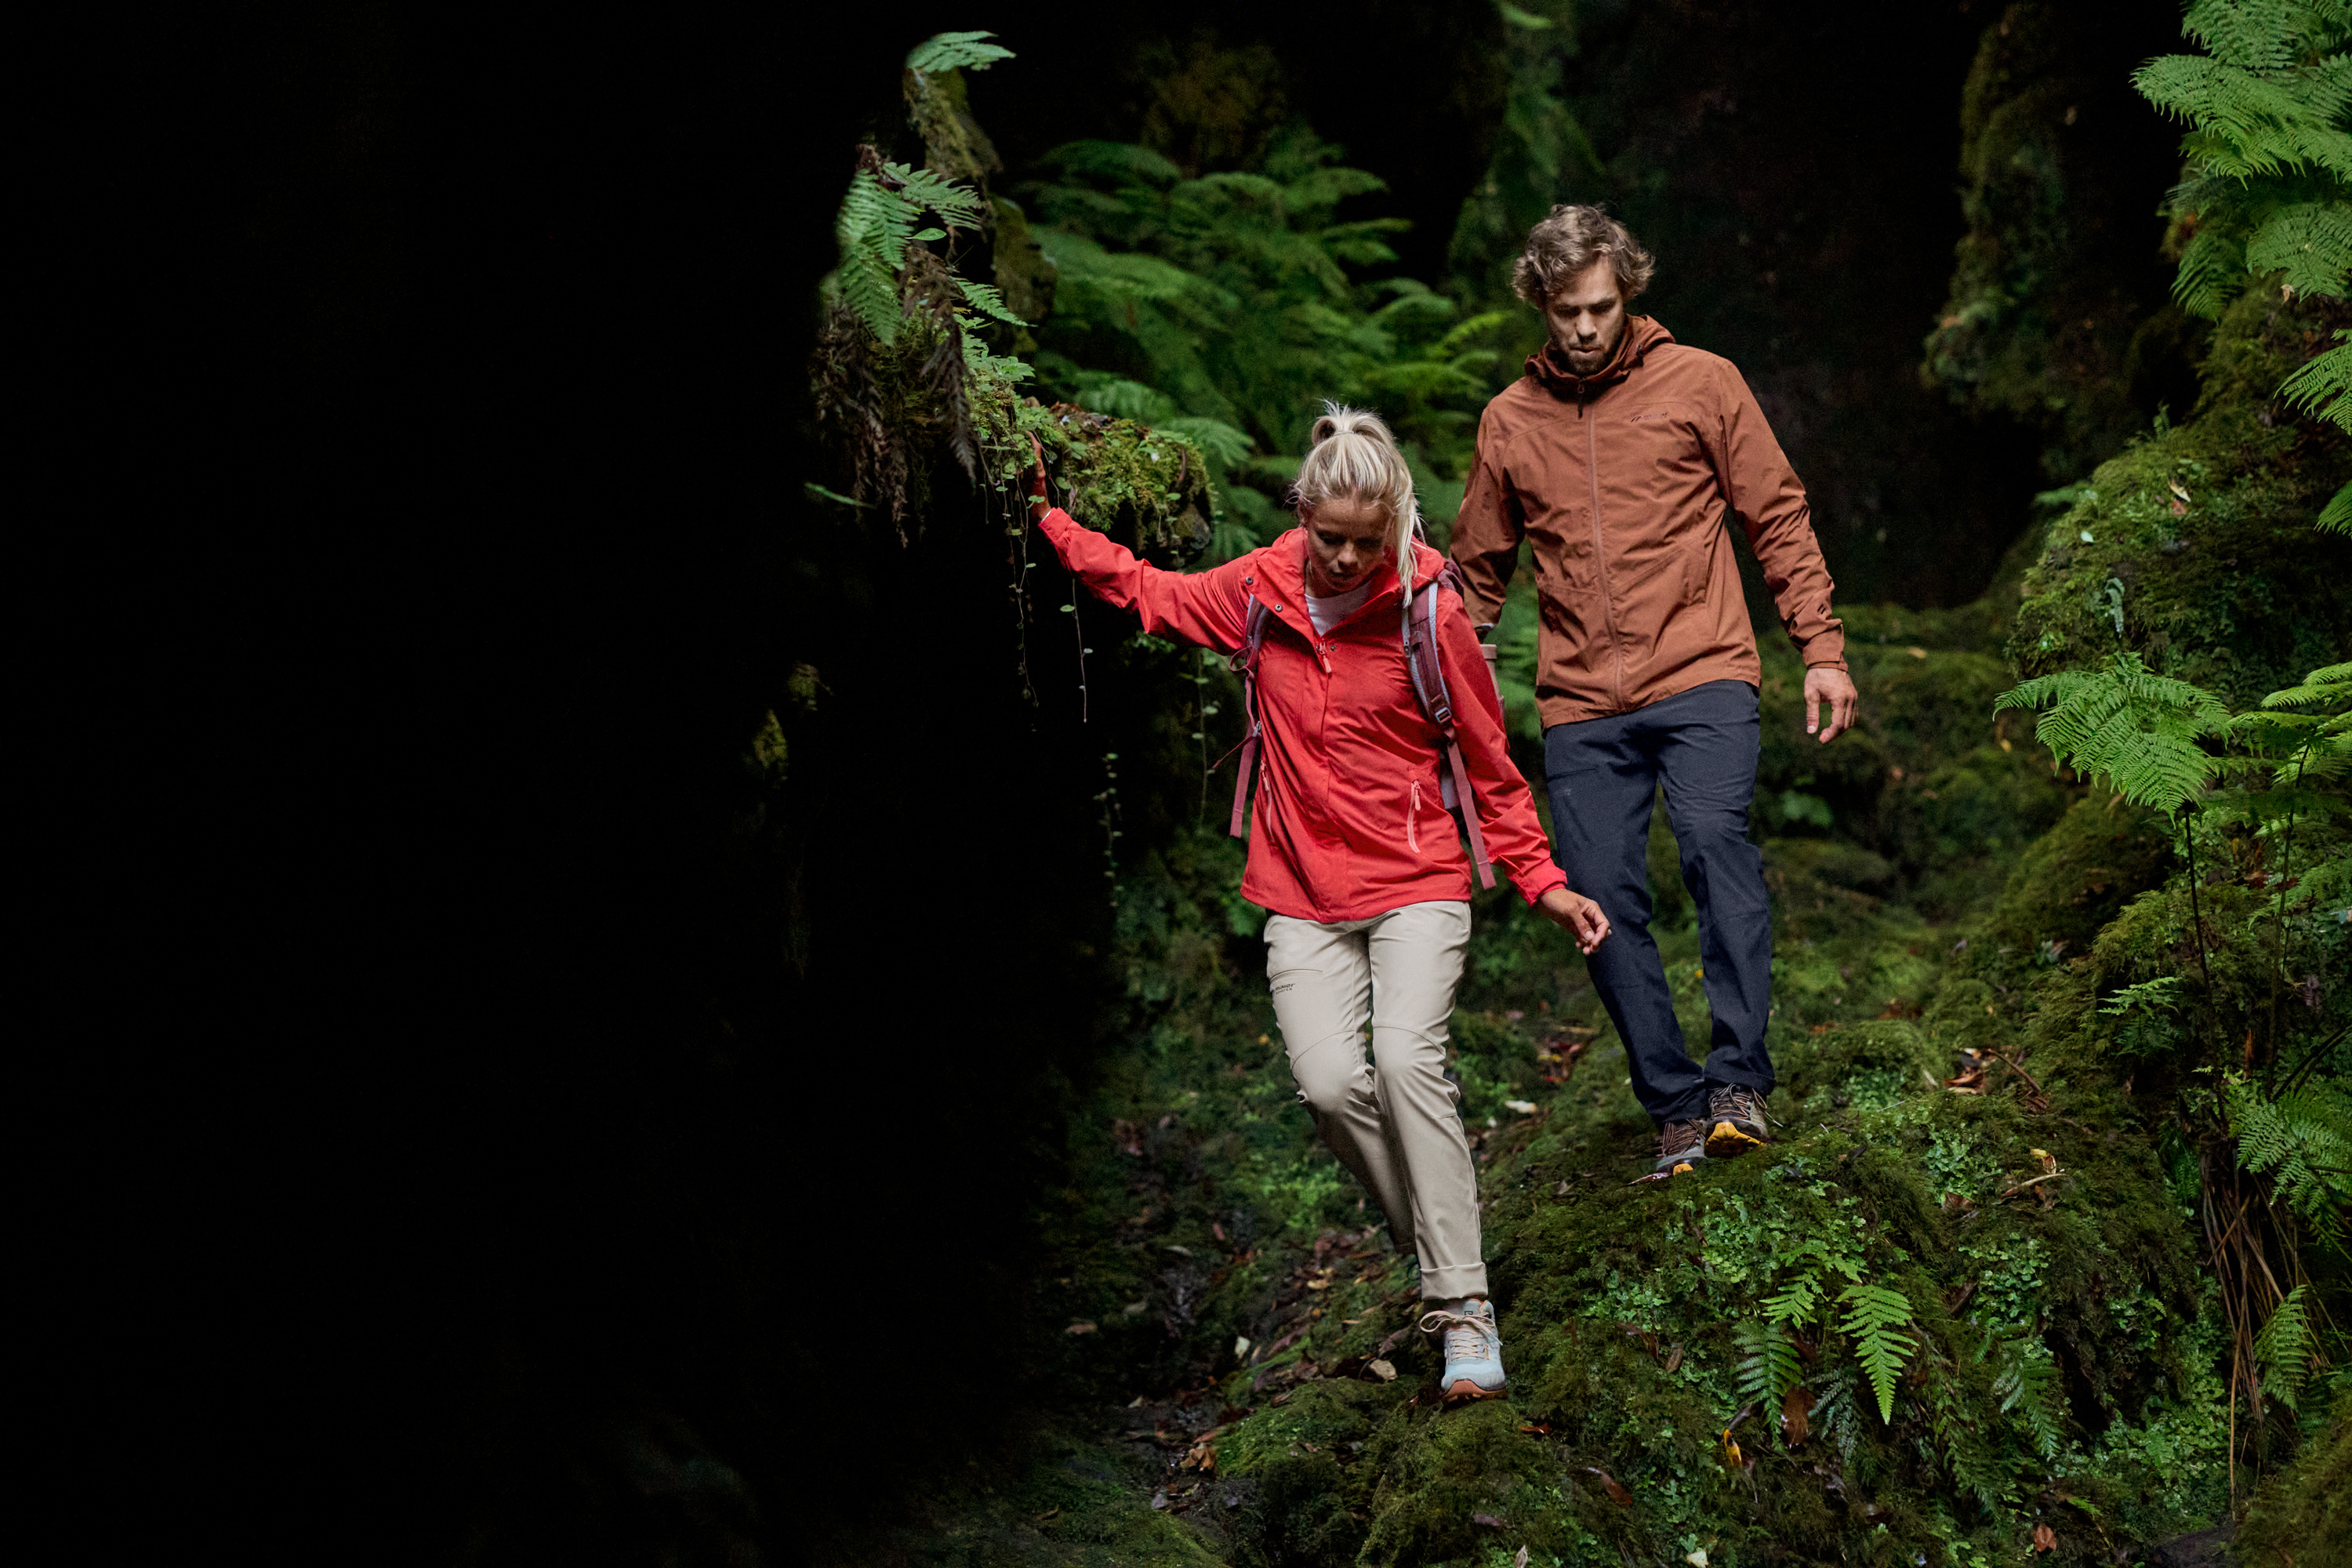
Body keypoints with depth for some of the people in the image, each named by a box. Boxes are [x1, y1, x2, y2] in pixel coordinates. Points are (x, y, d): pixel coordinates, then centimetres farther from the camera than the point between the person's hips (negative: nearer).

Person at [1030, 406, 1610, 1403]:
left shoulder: (1430, 612, -6)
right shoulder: (1262, 589, 1)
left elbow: (1489, 764, 3)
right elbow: (1149, 592, 21)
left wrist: (1541, 881, 0)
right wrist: (1047, 518, 18)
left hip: (1416, 884, -3)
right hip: (1303, 898, 3)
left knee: (1407, 1060, -25)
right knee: (1329, 1081, -17)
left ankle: (1464, 1310, -20)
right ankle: (1432, 1250, 6)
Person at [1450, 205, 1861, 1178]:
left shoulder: (1698, 383, 4)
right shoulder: (1509, 421, 11)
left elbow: (1778, 519, 7)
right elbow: (1478, 571, 21)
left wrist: (1822, 649, 0)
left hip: (1701, 678, -3)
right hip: (1581, 707, 3)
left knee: (1715, 839, -26)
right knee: (1604, 896, -4)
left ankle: (1739, 1081, -24)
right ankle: (1676, 1110, 6)